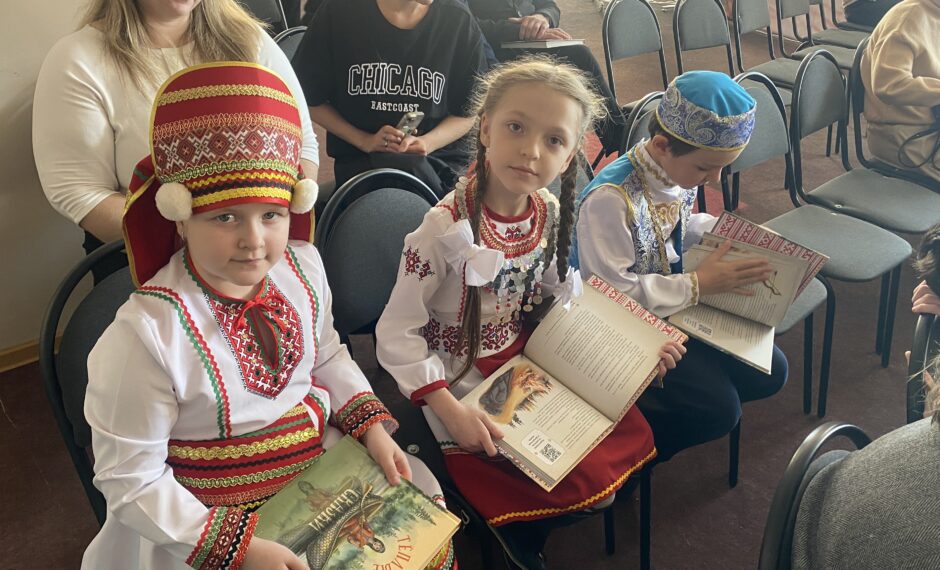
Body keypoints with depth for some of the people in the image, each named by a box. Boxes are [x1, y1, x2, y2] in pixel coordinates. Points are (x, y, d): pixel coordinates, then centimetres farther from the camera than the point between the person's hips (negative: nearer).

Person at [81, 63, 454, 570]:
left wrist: (372, 427, -5)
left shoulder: (303, 266, -11)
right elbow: (130, 481, -19)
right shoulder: (145, 333, -27)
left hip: (323, 462, 5)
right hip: (218, 518, -4)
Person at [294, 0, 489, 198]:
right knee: (412, 169, -34)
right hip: (360, 158, -1)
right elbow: (310, 99, 6)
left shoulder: (459, 22, 0)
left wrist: (427, 142, -13)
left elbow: (468, 112, 7)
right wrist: (365, 141, -9)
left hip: (441, 155, 1)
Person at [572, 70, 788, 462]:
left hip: (672, 305, 9)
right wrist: (697, 285, -25)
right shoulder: (609, 199, -30)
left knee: (768, 372, 6)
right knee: (718, 410, -16)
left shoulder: (679, 170, -4)